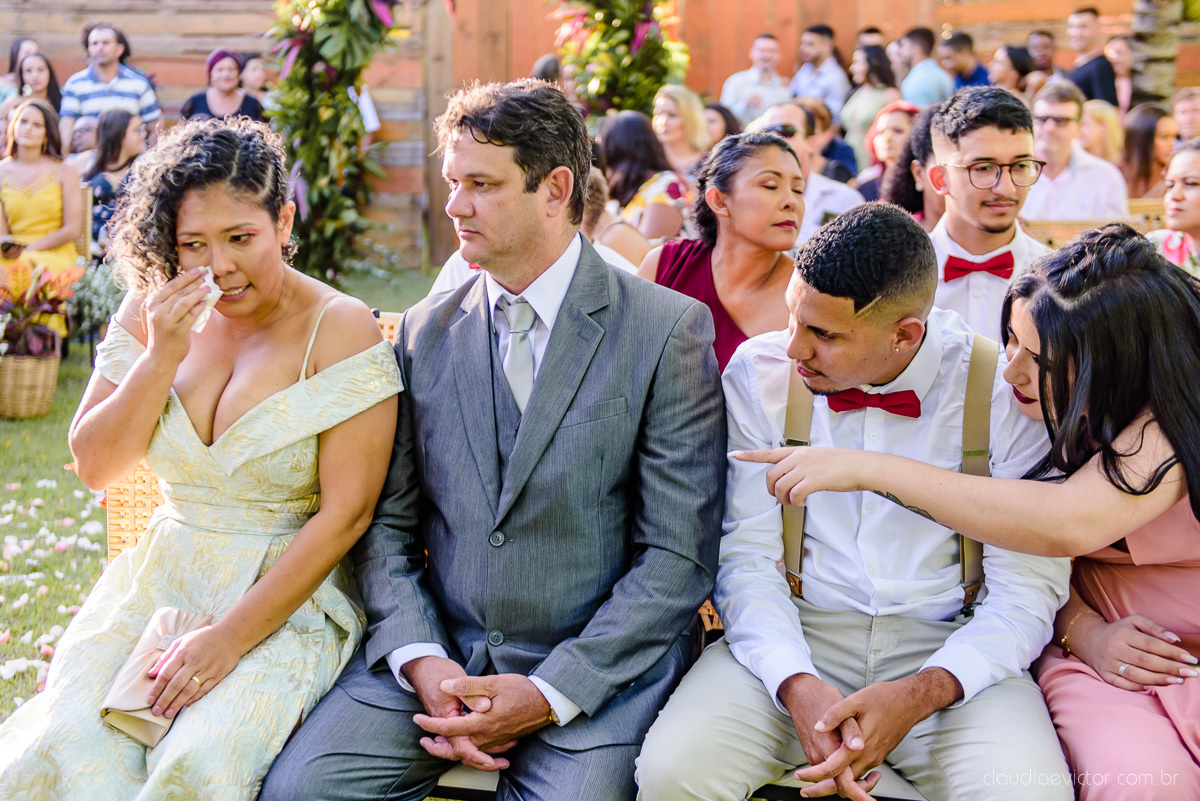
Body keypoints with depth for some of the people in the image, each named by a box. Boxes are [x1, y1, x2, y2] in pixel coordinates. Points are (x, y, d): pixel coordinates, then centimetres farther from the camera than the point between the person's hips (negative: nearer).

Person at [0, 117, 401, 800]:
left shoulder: (341, 329, -10)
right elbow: (95, 467, 4)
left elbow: (346, 514, -13)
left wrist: (230, 638, -17)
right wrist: (162, 356, -11)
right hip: (159, 585, 4)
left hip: (291, 599, -3)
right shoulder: (153, 313, 5)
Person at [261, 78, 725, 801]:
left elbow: (679, 556, -8)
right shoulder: (425, 333, 9)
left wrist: (550, 692, -14)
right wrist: (418, 658, -7)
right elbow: (388, 523, 10)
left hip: (599, 669, -3)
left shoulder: (670, 329, -5)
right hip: (440, 653, 3)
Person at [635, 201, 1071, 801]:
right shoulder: (759, 374, 0)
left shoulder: (1005, 390, -6)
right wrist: (797, 685, -20)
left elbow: (1026, 587, -6)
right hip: (791, 640, 1)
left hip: (947, 650, -1)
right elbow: (747, 557, -2)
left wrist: (918, 695, -22)